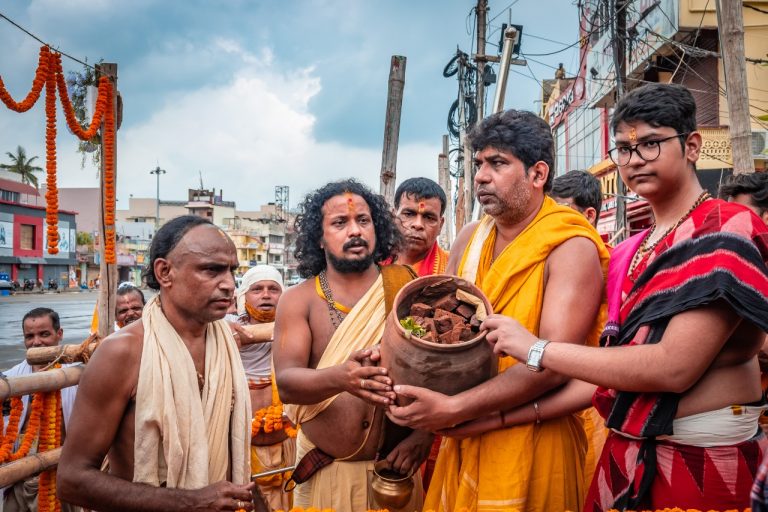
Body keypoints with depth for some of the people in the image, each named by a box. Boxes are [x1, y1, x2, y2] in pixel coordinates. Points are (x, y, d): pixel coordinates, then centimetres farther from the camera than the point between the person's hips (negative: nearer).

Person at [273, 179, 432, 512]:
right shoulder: (298, 300, -5)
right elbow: (286, 382, -15)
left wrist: (424, 432, -18)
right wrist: (339, 378, -35)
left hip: (395, 464, 0)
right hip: (324, 471, 0)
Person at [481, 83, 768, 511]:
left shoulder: (727, 233, -13)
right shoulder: (631, 254, 8)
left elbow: (674, 366, -24)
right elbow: (611, 369, 3)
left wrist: (537, 349, -19)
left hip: (704, 463, -6)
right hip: (627, 455, 6)